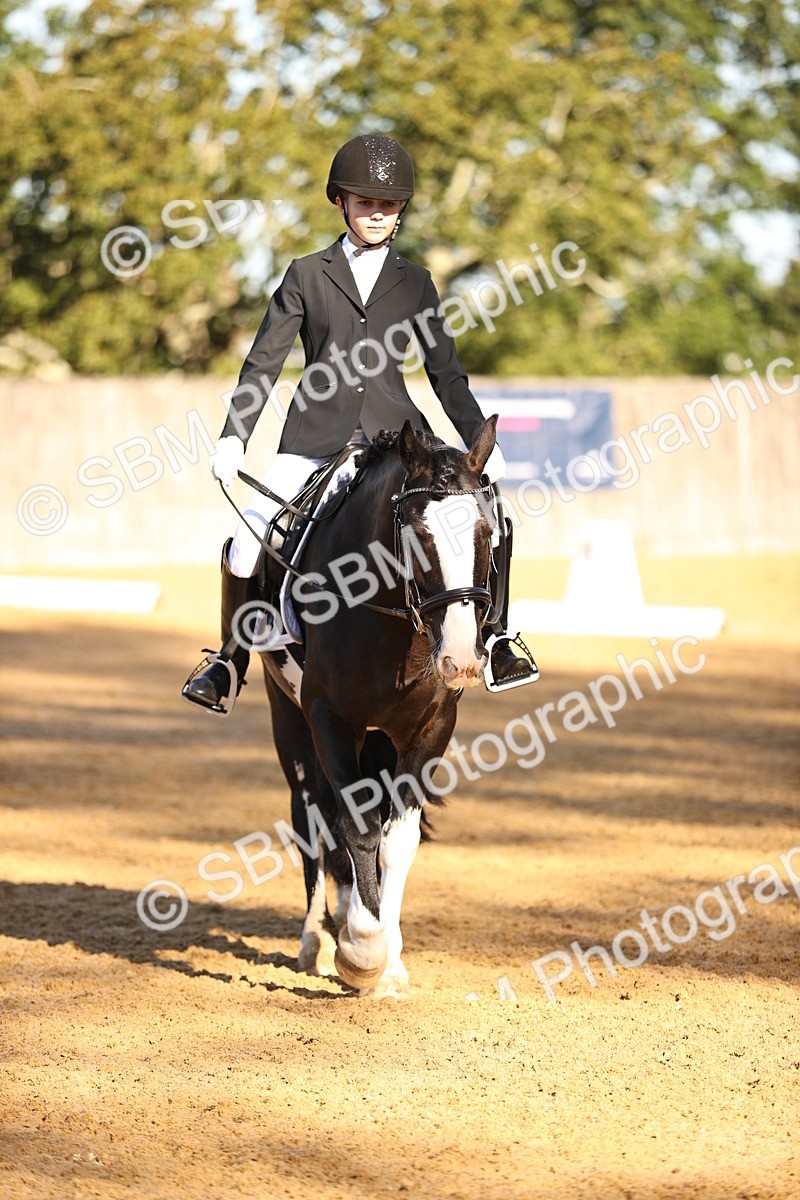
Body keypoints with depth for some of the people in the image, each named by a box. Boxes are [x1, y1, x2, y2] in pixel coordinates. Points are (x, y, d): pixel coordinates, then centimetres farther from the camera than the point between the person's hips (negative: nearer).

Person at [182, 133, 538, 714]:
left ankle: (495, 643, -3)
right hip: (317, 440, -1)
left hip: (396, 433, 1)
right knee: (246, 546, -16)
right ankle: (230, 662, 4)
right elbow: (263, 363, 6)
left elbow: (446, 373, 16)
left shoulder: (415, 283, 12)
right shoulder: (307, 276, 8)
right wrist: (233, 438, -5)